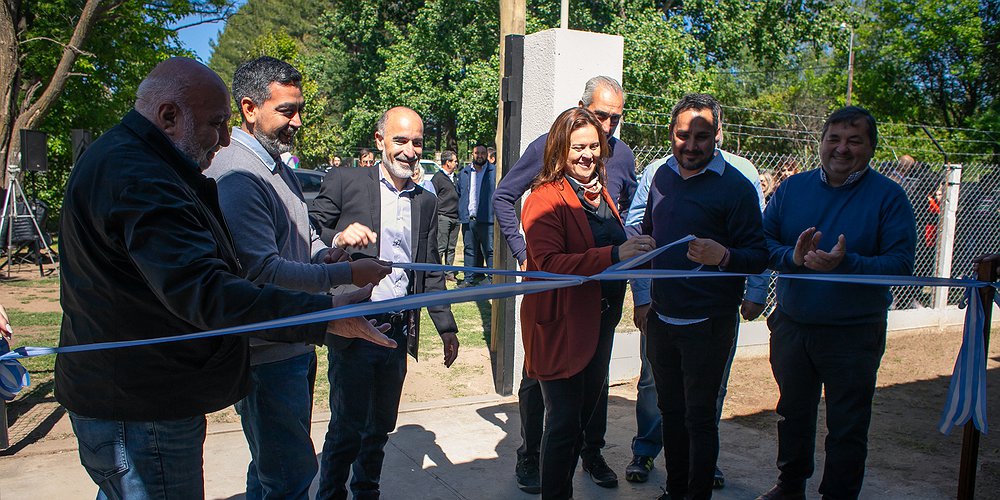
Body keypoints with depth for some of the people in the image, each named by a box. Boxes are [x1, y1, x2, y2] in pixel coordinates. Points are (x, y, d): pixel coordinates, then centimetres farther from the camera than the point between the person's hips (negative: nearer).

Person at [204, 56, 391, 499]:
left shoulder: (278, 167, 14)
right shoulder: (235, 175, -19)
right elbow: (262, 271, -26)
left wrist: (329, 250, 0)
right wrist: (346, 274, -21)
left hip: (294, 345, 10)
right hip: (267, 355, -10)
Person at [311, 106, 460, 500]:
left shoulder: (426, 201, 12)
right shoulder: (344, 181, -2)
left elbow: (430, 270, 16)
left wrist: (446, 328, 12)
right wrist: (338, 239, -24)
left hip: (398, 331, 5)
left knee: (381, 426, 16)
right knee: (347, 427, 0)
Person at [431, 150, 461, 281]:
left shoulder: (454, 178, 19)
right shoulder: (438, 177, -5)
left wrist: (459, 214, 18)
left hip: (455, 218, 7)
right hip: (443, 217, -7)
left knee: (451, 247, 9)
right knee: (440, 247, -8)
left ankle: (449, 273, 14)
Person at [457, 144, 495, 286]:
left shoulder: (495, 172, 3)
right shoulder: (463, 173, 16)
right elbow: (459, 194, 19)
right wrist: (461, 214, 10)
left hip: (487, 219, -4)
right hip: (468, 220, 4)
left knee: (490, 250, -4)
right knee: (470, 250, 9)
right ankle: (470, 278, 16)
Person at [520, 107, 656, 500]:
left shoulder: (600, 193, 12)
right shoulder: (545, 198, -13)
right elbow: (550, 263, -26)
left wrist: (637, 250, 4)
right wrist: (614, 254, -35)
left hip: (601, 320, 8)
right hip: (561, 323, -8)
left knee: (586, 413, 20)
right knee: (565, 422, -1)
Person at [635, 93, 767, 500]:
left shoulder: (736, 187, -12)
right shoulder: (662, 176, 7)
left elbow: (758, 256, -13)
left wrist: (723, 256, -32)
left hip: (707, 324, -6)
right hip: (661, 317, 6)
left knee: (700, 416, 4)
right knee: (670, 408, 17)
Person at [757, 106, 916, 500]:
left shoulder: (888, 196, -7)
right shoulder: (792, 188, 3)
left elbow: (900, 264, -14)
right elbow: (762, 242, 0)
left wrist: (846, 263, -28)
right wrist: (792, 257, -20)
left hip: (854, 332, -3)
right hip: (791, 326, 4)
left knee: (847, 427, 8)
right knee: (792, 413, 20)